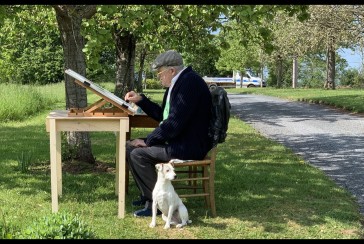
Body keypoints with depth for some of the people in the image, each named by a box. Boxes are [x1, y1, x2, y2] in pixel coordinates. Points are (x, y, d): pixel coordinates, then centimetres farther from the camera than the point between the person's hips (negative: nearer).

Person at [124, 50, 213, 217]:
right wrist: (140, 100, 14)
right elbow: (162, 115, 23)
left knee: (138, 154, -19)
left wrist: (148, 140, -17)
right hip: (178, 140, 11)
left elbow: (175, 123, -26)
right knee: (130, 147, 10)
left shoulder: (190, 82, -21)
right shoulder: (178, 82, 12)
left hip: (189, 146, -11)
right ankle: (147, 195, 17)